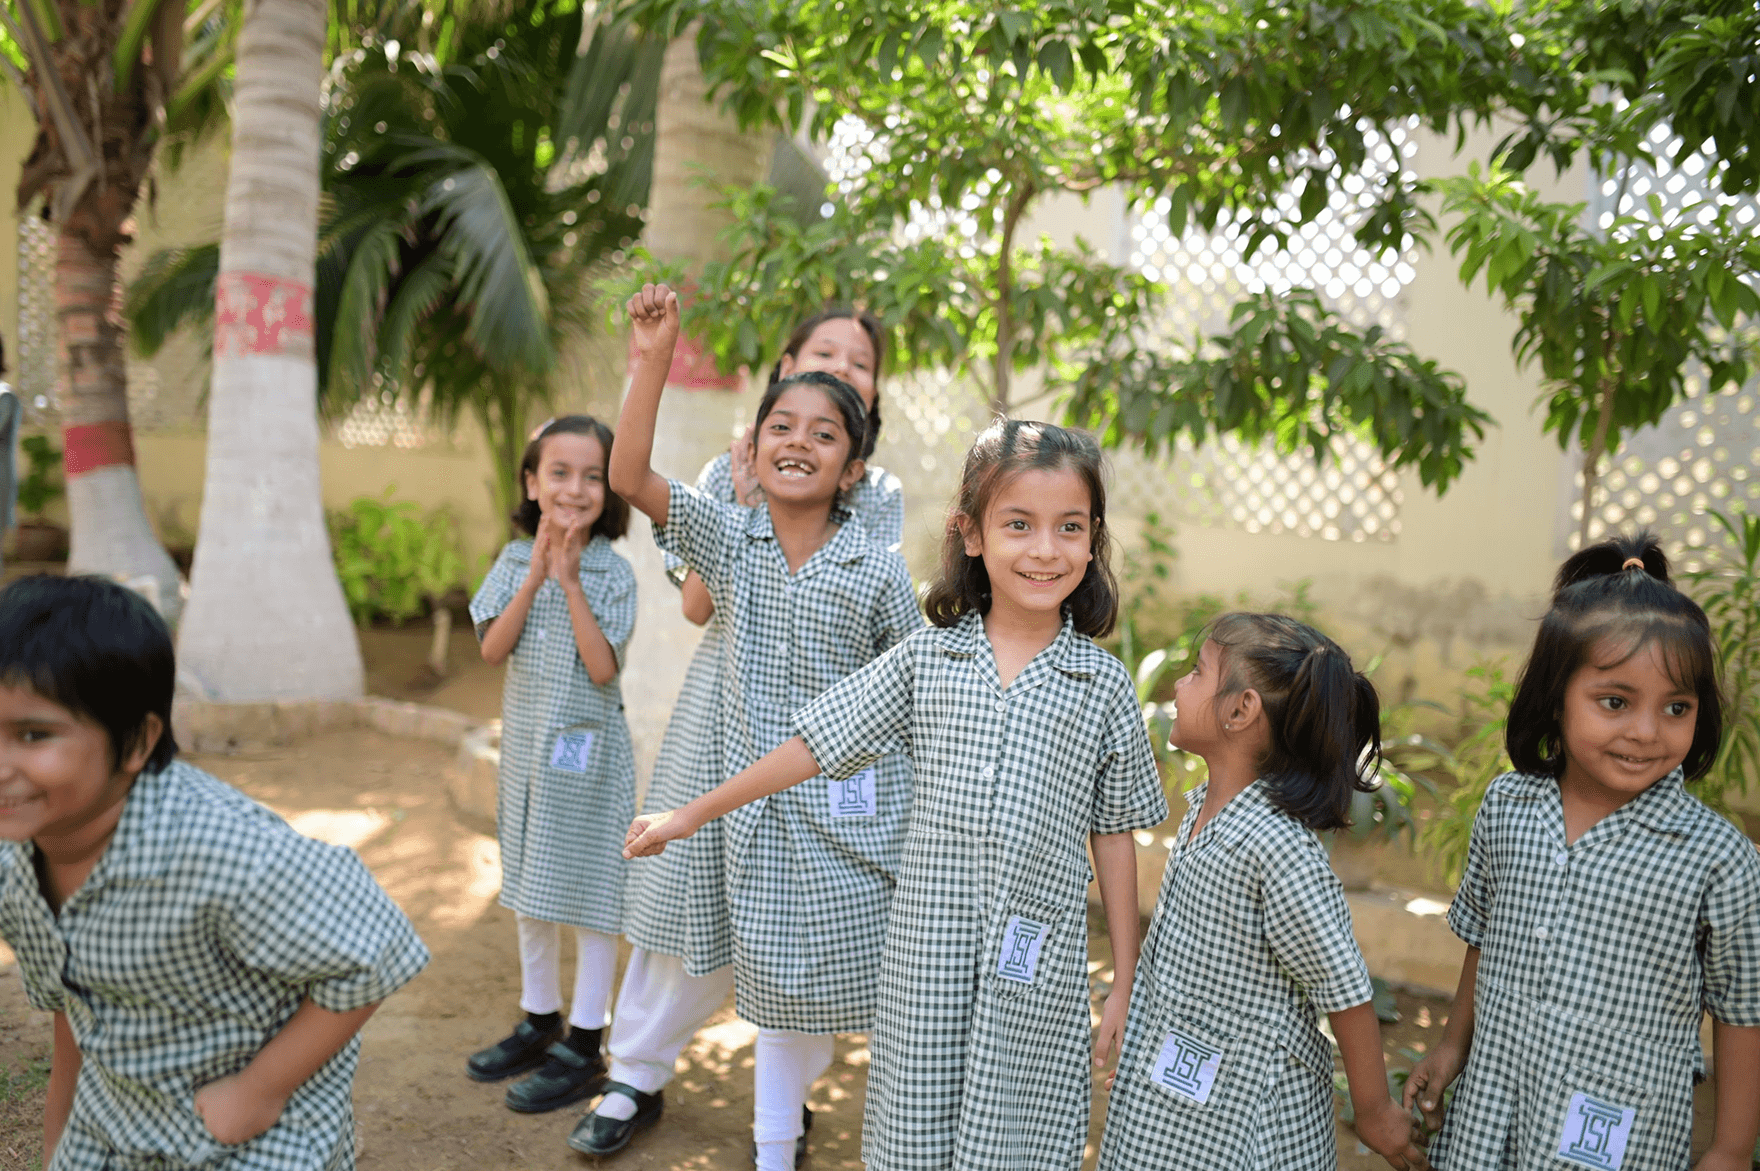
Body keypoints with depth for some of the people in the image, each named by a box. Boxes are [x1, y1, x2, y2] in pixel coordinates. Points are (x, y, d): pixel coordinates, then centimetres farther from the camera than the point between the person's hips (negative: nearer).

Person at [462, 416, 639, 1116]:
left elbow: (602, 667, -19)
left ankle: (585, 1050, 14)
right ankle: (540, 1022, 35)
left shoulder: (612, 572, -10)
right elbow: (492, 650, -9)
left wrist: (571, 581, -21)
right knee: (530, 890, 17)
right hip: (526, 744, 5)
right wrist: (536, 576, -18)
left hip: (586, 750, -5)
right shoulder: (516, 560, 1)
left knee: (588, 893, 2)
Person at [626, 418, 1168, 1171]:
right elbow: (814, 747, 4)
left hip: (1037, 971, -1)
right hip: (925, 958, 1)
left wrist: (1125, 983, 6)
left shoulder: (1103, 683, -1)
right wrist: (692, 814, 7)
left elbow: (1114, 835, 4)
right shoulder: (927, 659, -1)